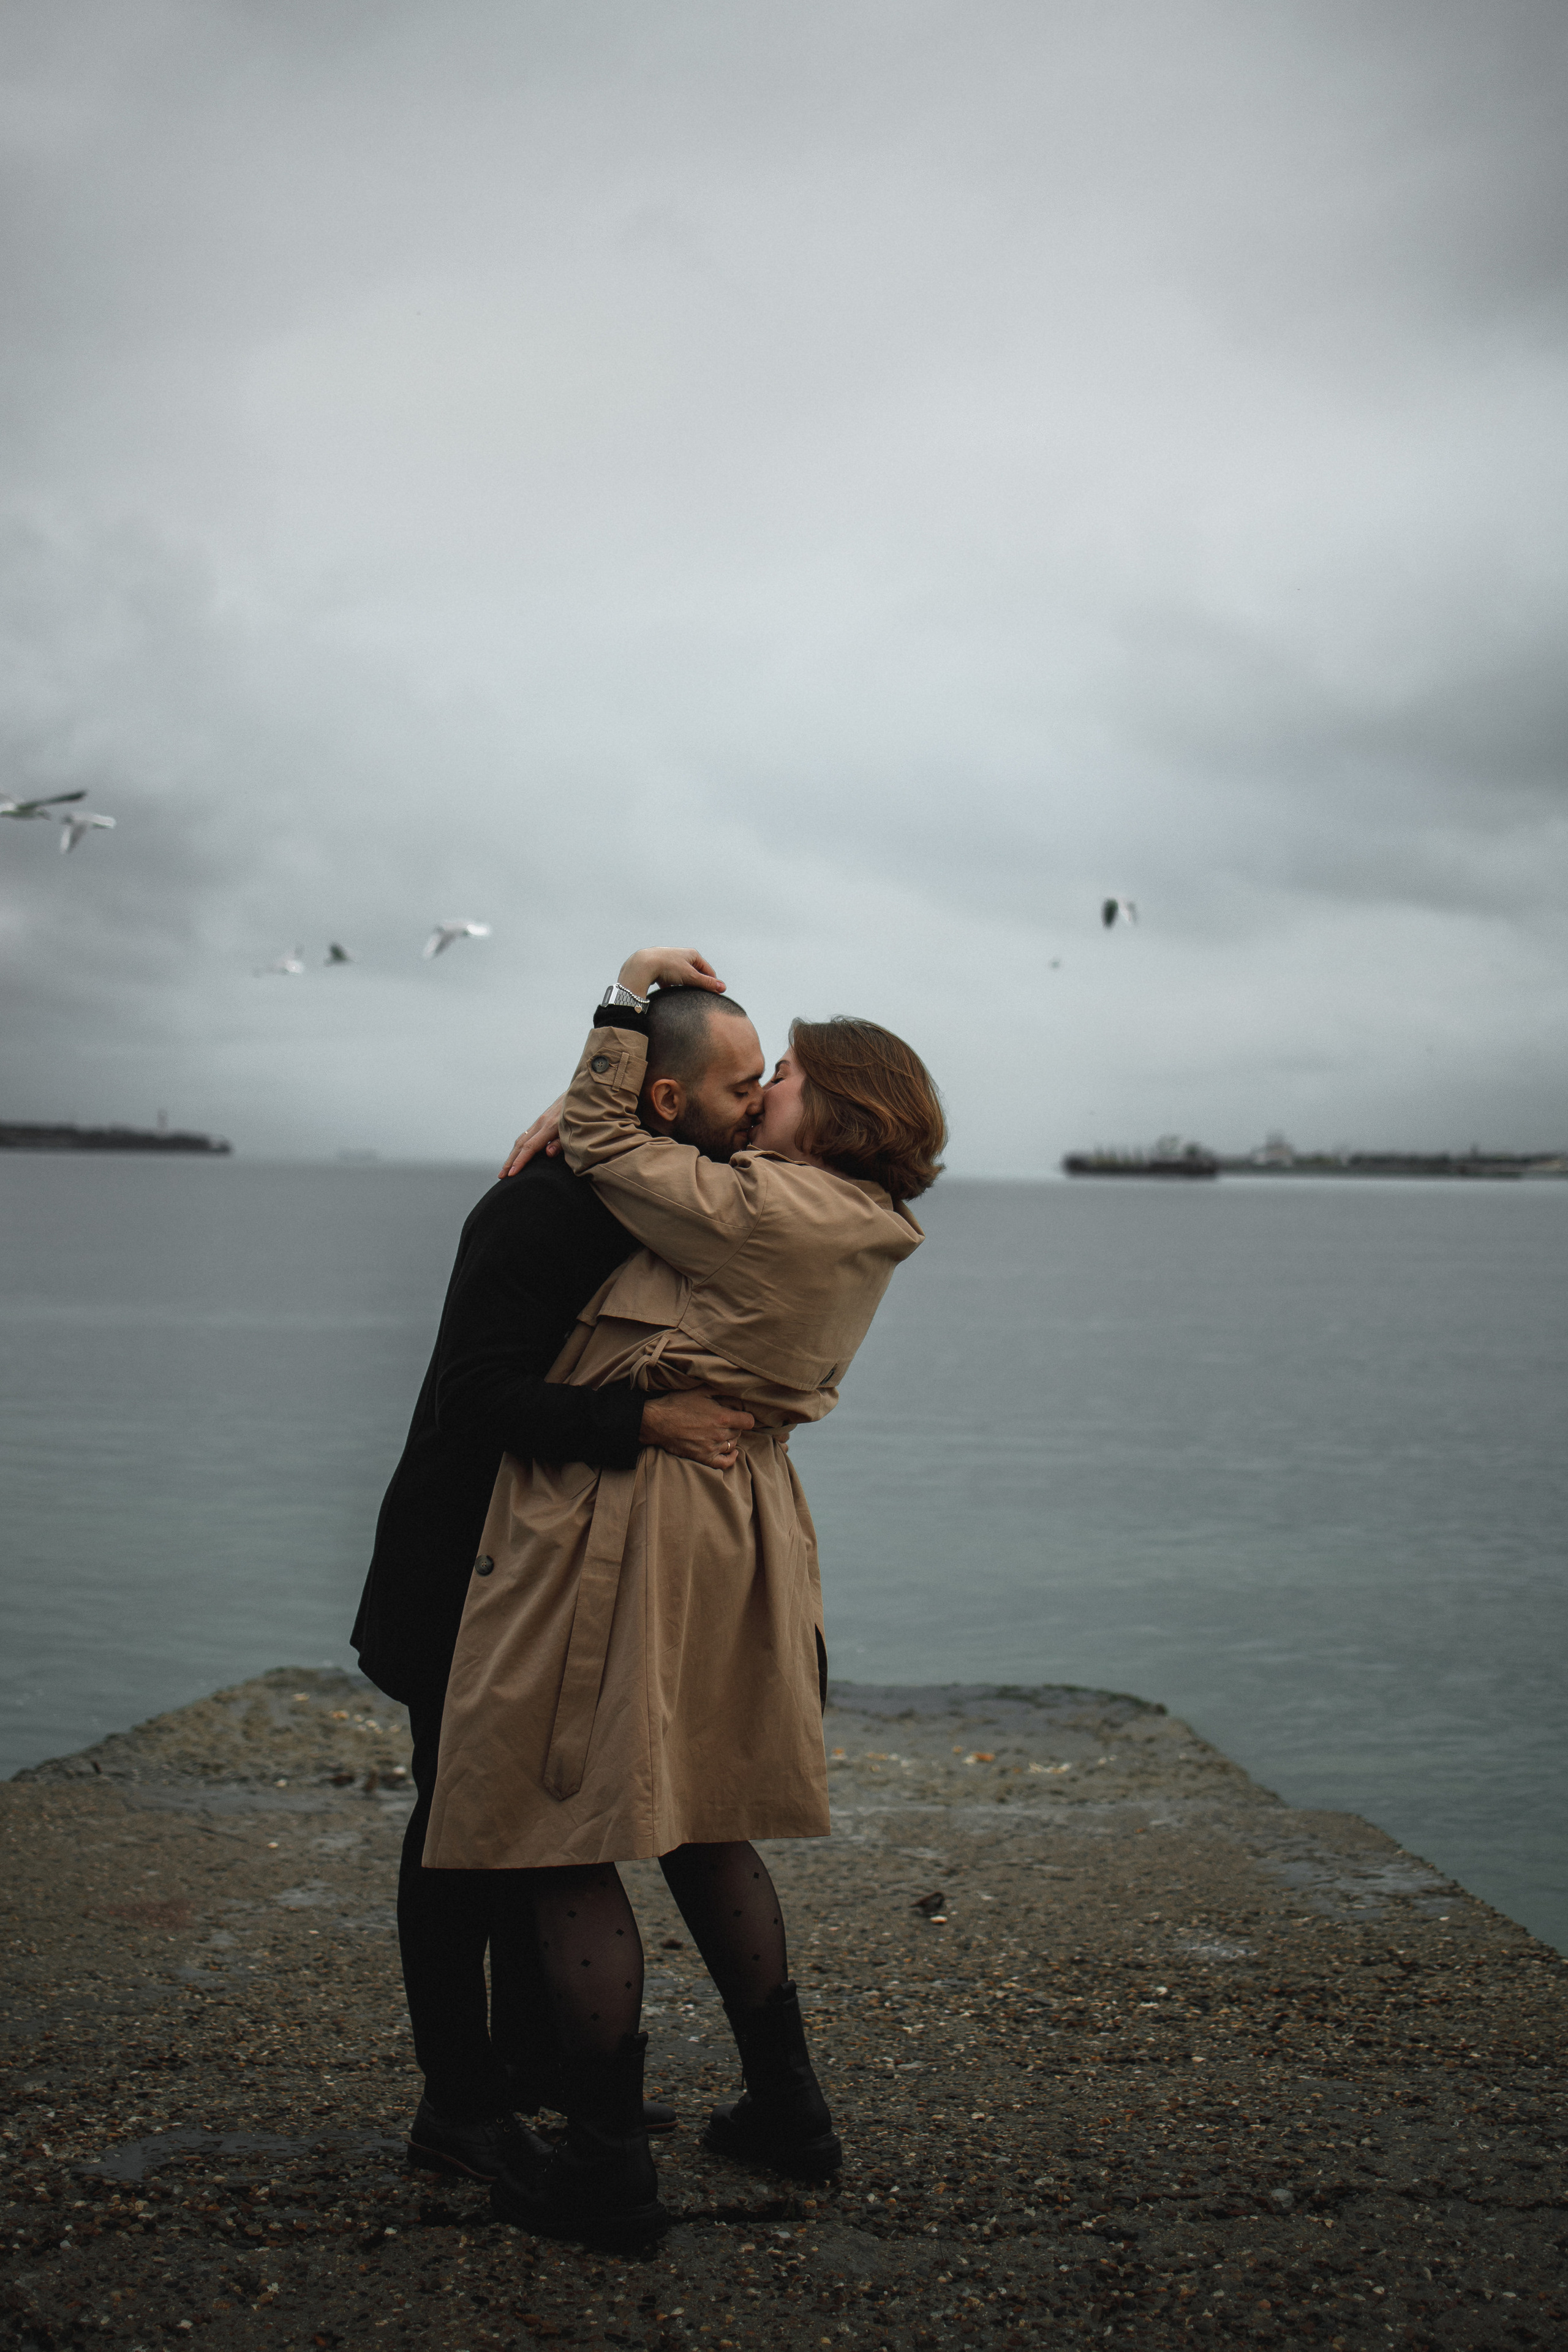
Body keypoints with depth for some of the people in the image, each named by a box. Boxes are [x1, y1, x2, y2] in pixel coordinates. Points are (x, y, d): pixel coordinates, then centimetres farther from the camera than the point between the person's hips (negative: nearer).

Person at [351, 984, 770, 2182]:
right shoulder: (541, 1211, -25)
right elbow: (477, 1396, -33)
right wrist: (647, 1421, -39)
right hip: (470, 1577, -8)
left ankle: (538, 2062, 31)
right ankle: (459, 2106, 16)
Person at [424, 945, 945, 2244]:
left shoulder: (780, 1211, -17)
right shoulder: (849, 1233, 10)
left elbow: (609, 1146, -10)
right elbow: (668, 1174, 18)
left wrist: (631, 996, 0)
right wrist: (582, 1116, 4)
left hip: (628, 1512, -9)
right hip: (735, 1518, 9)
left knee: (568, 1842, 1)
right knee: (701, 1827, 21)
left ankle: (608, 2167, 10)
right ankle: (788, 2109, 29)